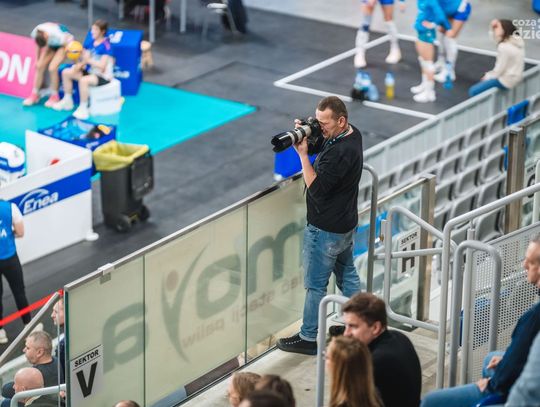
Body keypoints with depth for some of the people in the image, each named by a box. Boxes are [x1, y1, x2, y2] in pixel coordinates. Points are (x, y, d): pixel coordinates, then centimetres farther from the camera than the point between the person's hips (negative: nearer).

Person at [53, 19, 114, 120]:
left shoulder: (106, 46, -19)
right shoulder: (90, 42, 3)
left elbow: (102, 66, -25)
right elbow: (85, 59, 4)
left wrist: (87, 60, -27)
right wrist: (80, 64, -17)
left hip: (103, 76, -9)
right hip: (90, 72, 9)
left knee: (83, 80, -37)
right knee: (66, 72, 5)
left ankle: (83, 109, -24)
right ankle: (67, 101, 16)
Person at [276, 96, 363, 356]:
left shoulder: (340, 152, -30)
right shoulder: (352, 134, 0)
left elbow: (316, 187, -27)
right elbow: (320, 145, 12)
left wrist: (302, 154, -26)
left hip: (326, 229, -10)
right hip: (345, 223, 10)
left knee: (315, 284, 3)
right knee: (347, 275, 20)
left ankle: (309, 338, 14)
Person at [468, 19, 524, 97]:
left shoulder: (504, 47, -26)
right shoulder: (516, 40, 0)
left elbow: (499, 70, -19)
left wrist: (487, 76, -1)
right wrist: (493, 28, -3)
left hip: (506, 81, -10)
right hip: (515, 77, 10)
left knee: (473, 91, -8)